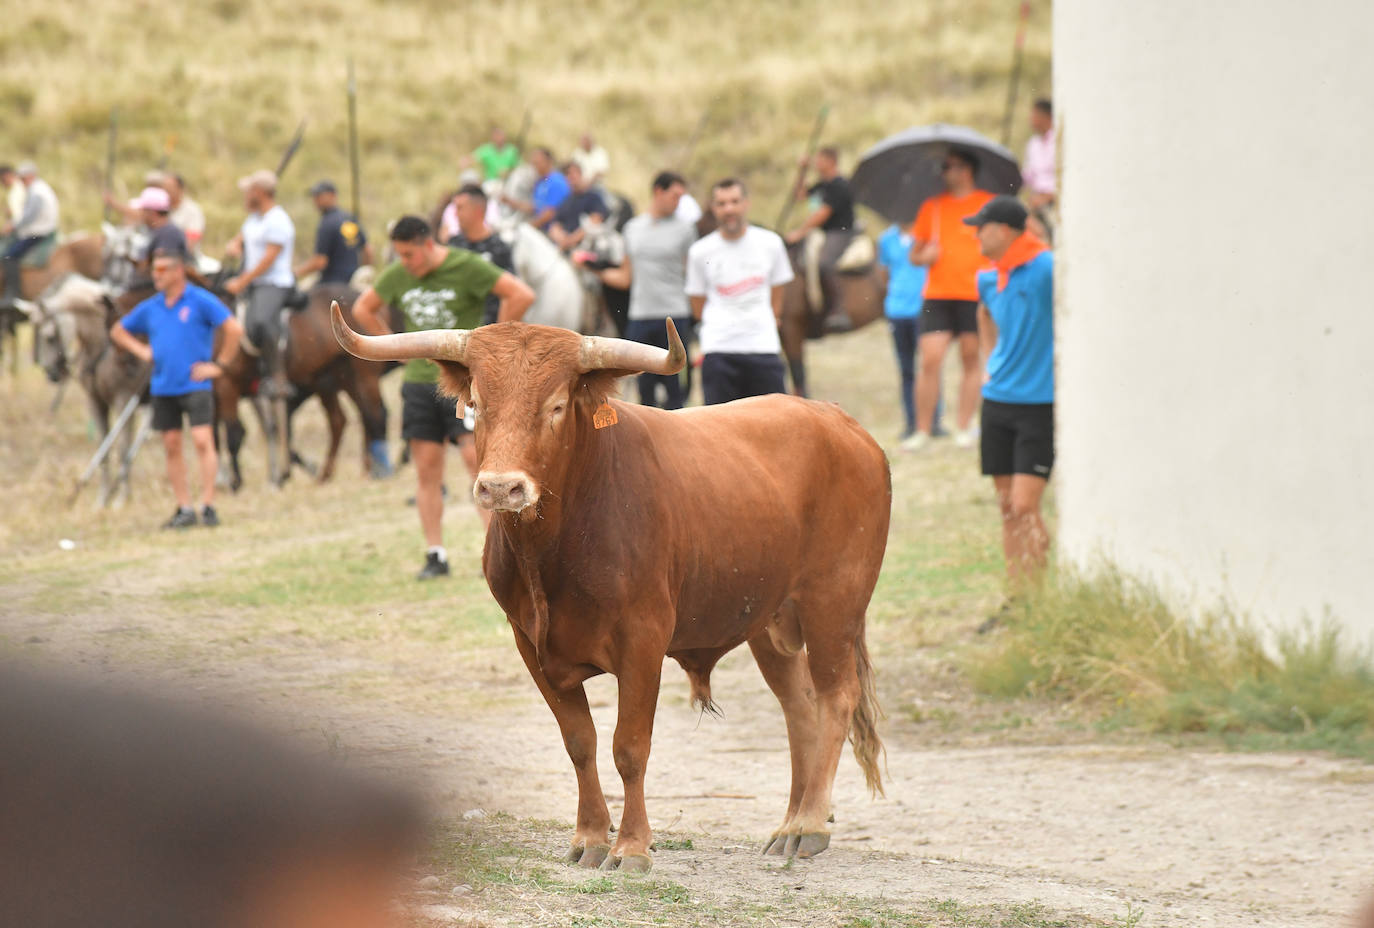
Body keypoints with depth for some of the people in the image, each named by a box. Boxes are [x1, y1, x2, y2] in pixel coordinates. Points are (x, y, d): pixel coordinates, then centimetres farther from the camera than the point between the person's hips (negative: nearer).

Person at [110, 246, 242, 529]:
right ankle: (184, 508, 13)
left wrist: (219, 365, -10)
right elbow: (118, 332, 23)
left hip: (195, 385, -5)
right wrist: (141, 351, 7)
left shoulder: (201, 301, -6)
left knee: (202, 441, -13)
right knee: (171, 446, 6)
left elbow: (234, 329, -10)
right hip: (163, 387, 5)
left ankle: (208, 506, -11)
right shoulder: (150, 307, 9)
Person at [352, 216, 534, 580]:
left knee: (476, 457, -13)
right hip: (420, 381, 5)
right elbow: (363, 309, 22)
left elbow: (522, 295, -14)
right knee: (426, 468, 3)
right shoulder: (397, 276, 6)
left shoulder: (466, 267, -10)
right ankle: (435, 556, 8)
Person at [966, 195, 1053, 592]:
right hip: (997, 400, 7)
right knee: (1007, 508, 7)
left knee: (1025, 507, -12)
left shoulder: (1046, 269, -14)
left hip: (1041, 404, -7)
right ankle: (1016, 594, 13)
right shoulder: (988, 279, 10)